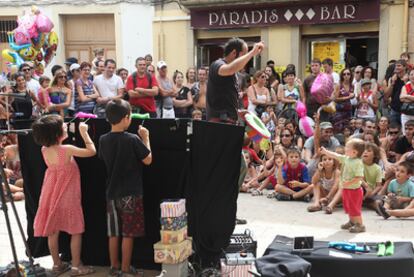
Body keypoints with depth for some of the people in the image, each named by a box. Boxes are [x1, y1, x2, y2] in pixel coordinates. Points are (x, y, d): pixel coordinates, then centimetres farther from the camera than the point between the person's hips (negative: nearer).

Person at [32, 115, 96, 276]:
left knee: (53, 232, 13)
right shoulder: (67, 150, -22)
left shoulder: (44, 150, -3)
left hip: (52, 196, 7)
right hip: (68, 196, -7)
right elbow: (92, 151, -16)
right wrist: (84, 133, -9)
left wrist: (63, 133, 14)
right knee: (76, 232, 6)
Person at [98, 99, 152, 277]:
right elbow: (148, 160, -8)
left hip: (112, 192, 5)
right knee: (128, 234, 4)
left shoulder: (103, 140, -2)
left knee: (113, 233, 14)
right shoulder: (133, 139, -17)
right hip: (131, 193, -5)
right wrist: (145, 138, 2)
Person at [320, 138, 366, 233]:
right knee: (348, 207, 21)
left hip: (354, 189, -9)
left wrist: (348, 183, -29)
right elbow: (336, 156, 14)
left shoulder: (358, 163, -24)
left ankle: (360, 225, 11)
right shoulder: (346, 158, 1)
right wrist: (325, 152, 15)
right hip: (346, 189, 9)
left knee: (354, 208, -1)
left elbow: (359, 177, -28)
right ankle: (352, 222, 38)